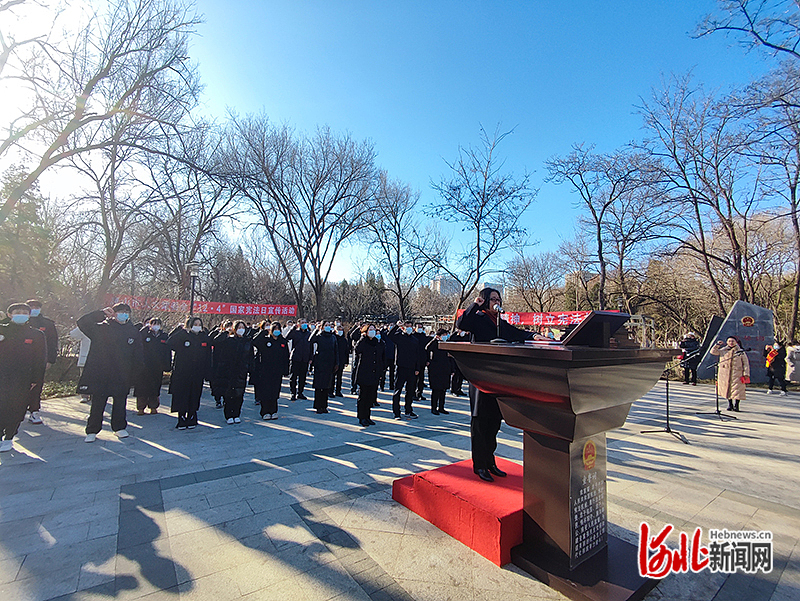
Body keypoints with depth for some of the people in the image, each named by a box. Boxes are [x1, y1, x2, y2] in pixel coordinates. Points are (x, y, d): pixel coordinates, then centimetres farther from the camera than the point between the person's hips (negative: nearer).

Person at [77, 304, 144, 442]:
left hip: (122, 376, 2)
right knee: (98, 402, 5)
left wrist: (133, 374, 3)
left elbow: (137, 356, 7)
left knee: (120, 402, 12)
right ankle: (92, 431, 19)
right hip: (100, 373, -1)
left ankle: (119, 427, 26)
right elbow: (82, 323, -11)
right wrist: (101, 314, -14)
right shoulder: (102, 328, 0)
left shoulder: (133, 332, 4)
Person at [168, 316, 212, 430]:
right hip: (182, 373, -2)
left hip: (197, 374, 2)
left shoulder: (205, 338, 7)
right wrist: (181, 330, -15)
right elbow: (169, 343, -18)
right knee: (181, 396, 2)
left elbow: (208, 357, 7)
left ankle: (191, 420, 18)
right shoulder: (183, 336, 1)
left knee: (194, 398, 7)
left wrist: (207, 373, 3)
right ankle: (182, 421, 14)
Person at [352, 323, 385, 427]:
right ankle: (362, 418, 10)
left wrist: (383, 369, 11)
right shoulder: (363, 341, -2)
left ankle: (367, 417, 21)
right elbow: (357, 349, -24)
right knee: (363, 396, 1)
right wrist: (364, 337, -18)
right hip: (364, 373, -4)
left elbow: (384, 357, 18)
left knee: (371, 397, 10)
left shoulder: (380, 343, 10)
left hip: (375, 375, 4)